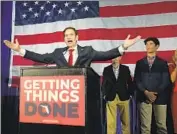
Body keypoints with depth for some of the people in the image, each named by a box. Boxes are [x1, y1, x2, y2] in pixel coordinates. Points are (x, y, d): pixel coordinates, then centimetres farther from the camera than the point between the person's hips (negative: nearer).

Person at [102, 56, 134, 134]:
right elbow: (104, 84, 8)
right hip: (110, 98, -1)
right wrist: (105, 95, 1)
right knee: (110, 121, 0)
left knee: (125, 120, 11)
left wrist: (130, 94, 1)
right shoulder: (106, 69, 5)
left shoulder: (125, 69, 5)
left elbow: (130, 83, 8)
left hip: (123, 98, 1)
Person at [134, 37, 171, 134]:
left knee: (161, 126, 4)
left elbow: (166, 81, 1)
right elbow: (137, 80, 4)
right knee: (145, 126, 0)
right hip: (144, 97, 0)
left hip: (160, 98, 0)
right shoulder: (139, 63, 10)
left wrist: (156, 93, -11)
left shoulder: (163, 63, 9)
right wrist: (146, 92, -11)